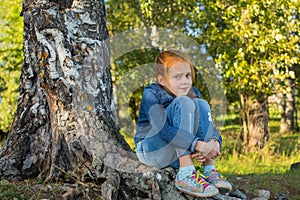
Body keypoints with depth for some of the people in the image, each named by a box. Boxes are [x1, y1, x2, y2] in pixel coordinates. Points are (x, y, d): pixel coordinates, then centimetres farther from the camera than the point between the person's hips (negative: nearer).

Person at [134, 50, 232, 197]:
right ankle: (185, 176, -32)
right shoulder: (151, 94, -15)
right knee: (184, 103, -24)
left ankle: (209, 171, -17)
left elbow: (209, 125, -2)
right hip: (151, 151, -6)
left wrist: (215, 142, -26)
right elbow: (163, 129, -29)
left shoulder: (193, 93, 2)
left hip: (176, 156, 6)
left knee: (201, 104, -12)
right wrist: (198, 145, -37)